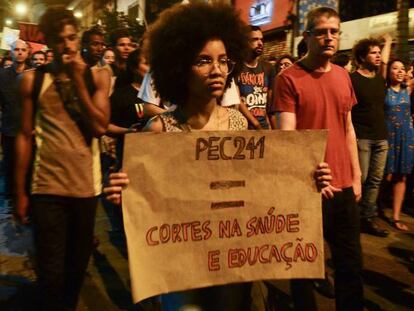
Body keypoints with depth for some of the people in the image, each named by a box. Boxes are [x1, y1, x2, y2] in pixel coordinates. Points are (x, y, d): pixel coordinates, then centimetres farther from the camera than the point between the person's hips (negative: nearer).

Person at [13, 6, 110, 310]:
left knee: (78, 263, 16)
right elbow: (25, 135, 2)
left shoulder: (98, 76, 4)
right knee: (51, 269, 3)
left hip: (85, 184, 2)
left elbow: (100, 127, -7)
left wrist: (78, 80, -12)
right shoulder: (33, 79, 2)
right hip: (46, 186, -1)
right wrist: (20, 191, 1)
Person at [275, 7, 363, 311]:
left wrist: (356, 176, 13)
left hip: (344, 187, 6)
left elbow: (348, 129, 15)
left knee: (351, 263, 16)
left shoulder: (343, 76, 9)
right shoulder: (289, 78, -9)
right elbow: (287, 136, -15)